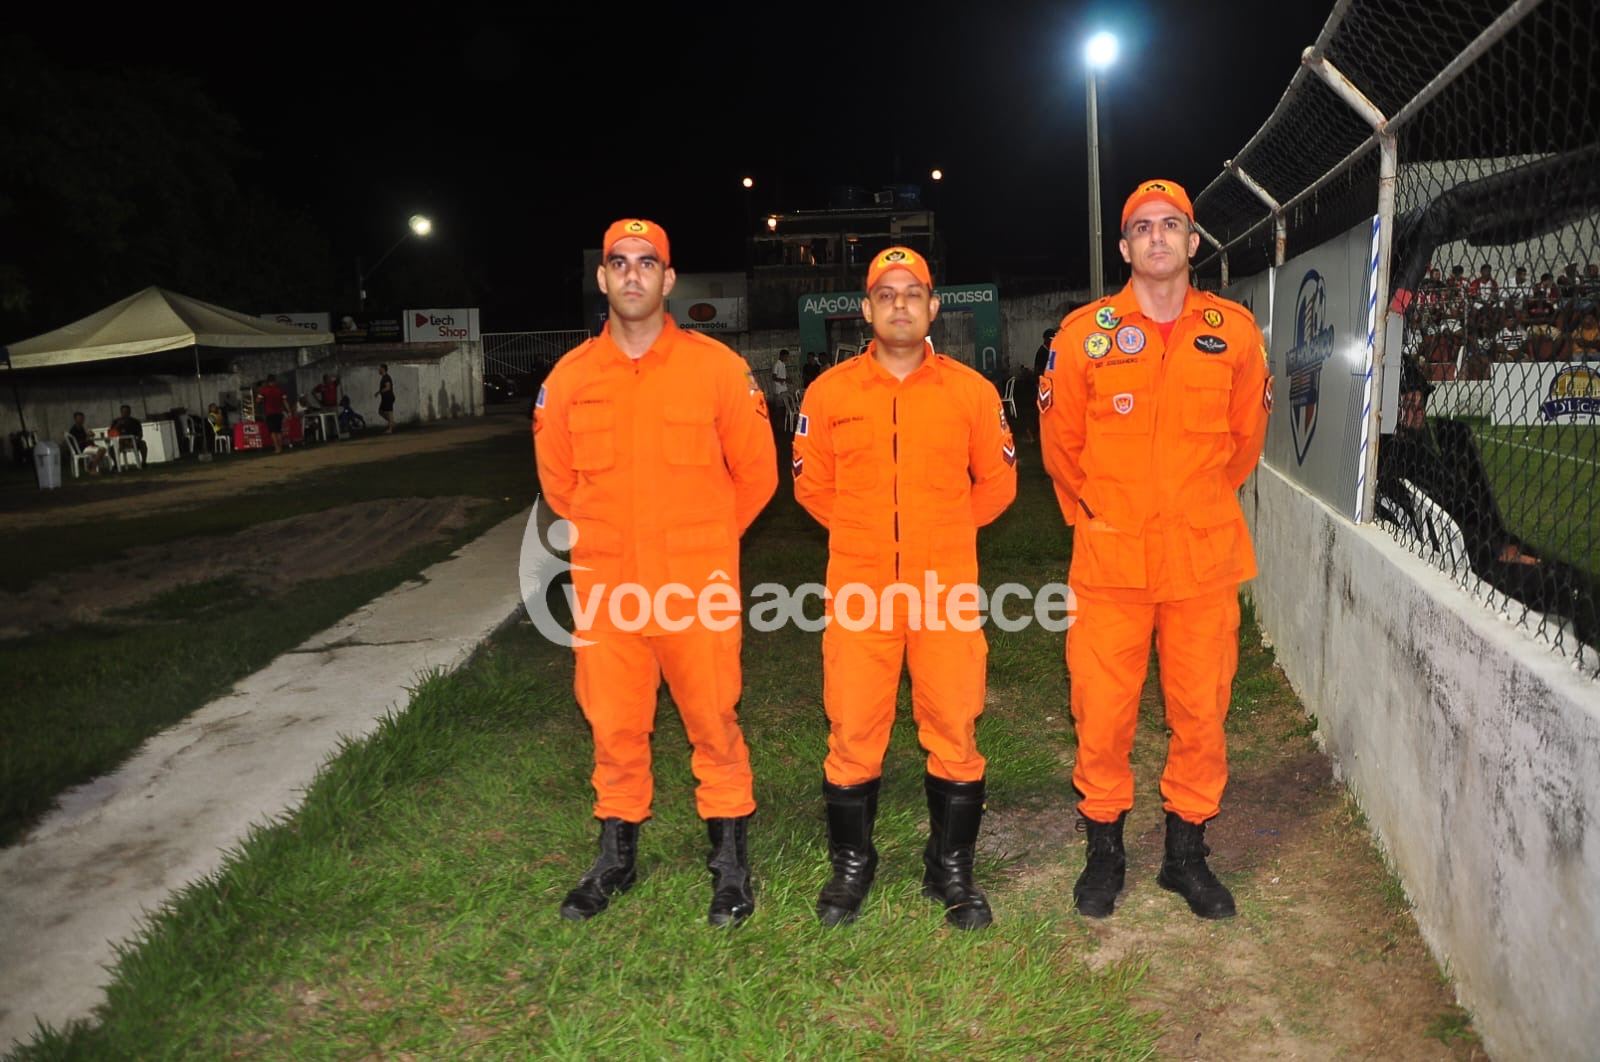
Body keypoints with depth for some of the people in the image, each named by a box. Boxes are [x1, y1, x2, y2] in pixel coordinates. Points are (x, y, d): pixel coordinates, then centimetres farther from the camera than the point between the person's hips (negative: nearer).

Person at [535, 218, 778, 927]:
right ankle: (615, 855, 31)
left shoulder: (717, 368, -4)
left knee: (713, 723, 5)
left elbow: (755, 472, 4)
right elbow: (557, 480, 16)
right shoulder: (569, 377, 3)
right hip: (604, 590, 3)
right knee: (614, 727, 11)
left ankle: (730, 860, 23)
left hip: (700, 589, -2)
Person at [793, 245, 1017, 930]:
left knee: (954, 732, 5)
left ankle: (951, 868, 24)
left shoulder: (972, 391, 4)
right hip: (858, 590, 0)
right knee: (853, 733, 4)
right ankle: (851, 865, 25)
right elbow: (812, 485, 13)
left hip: (948, 590, 0)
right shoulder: (830, 393, 3)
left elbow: (996, 484, 13)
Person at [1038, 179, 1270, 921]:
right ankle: (1104, 850, 22)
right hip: (1109, 555, -1)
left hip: (1205, 556, 2)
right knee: (1102, 713, 2)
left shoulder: (1235, 331, 5)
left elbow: (1246, 435, 17)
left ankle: (1186, 852, 27)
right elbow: (1060, 441, 8)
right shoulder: (1085, 333, 0)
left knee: (1201, 711, 8)